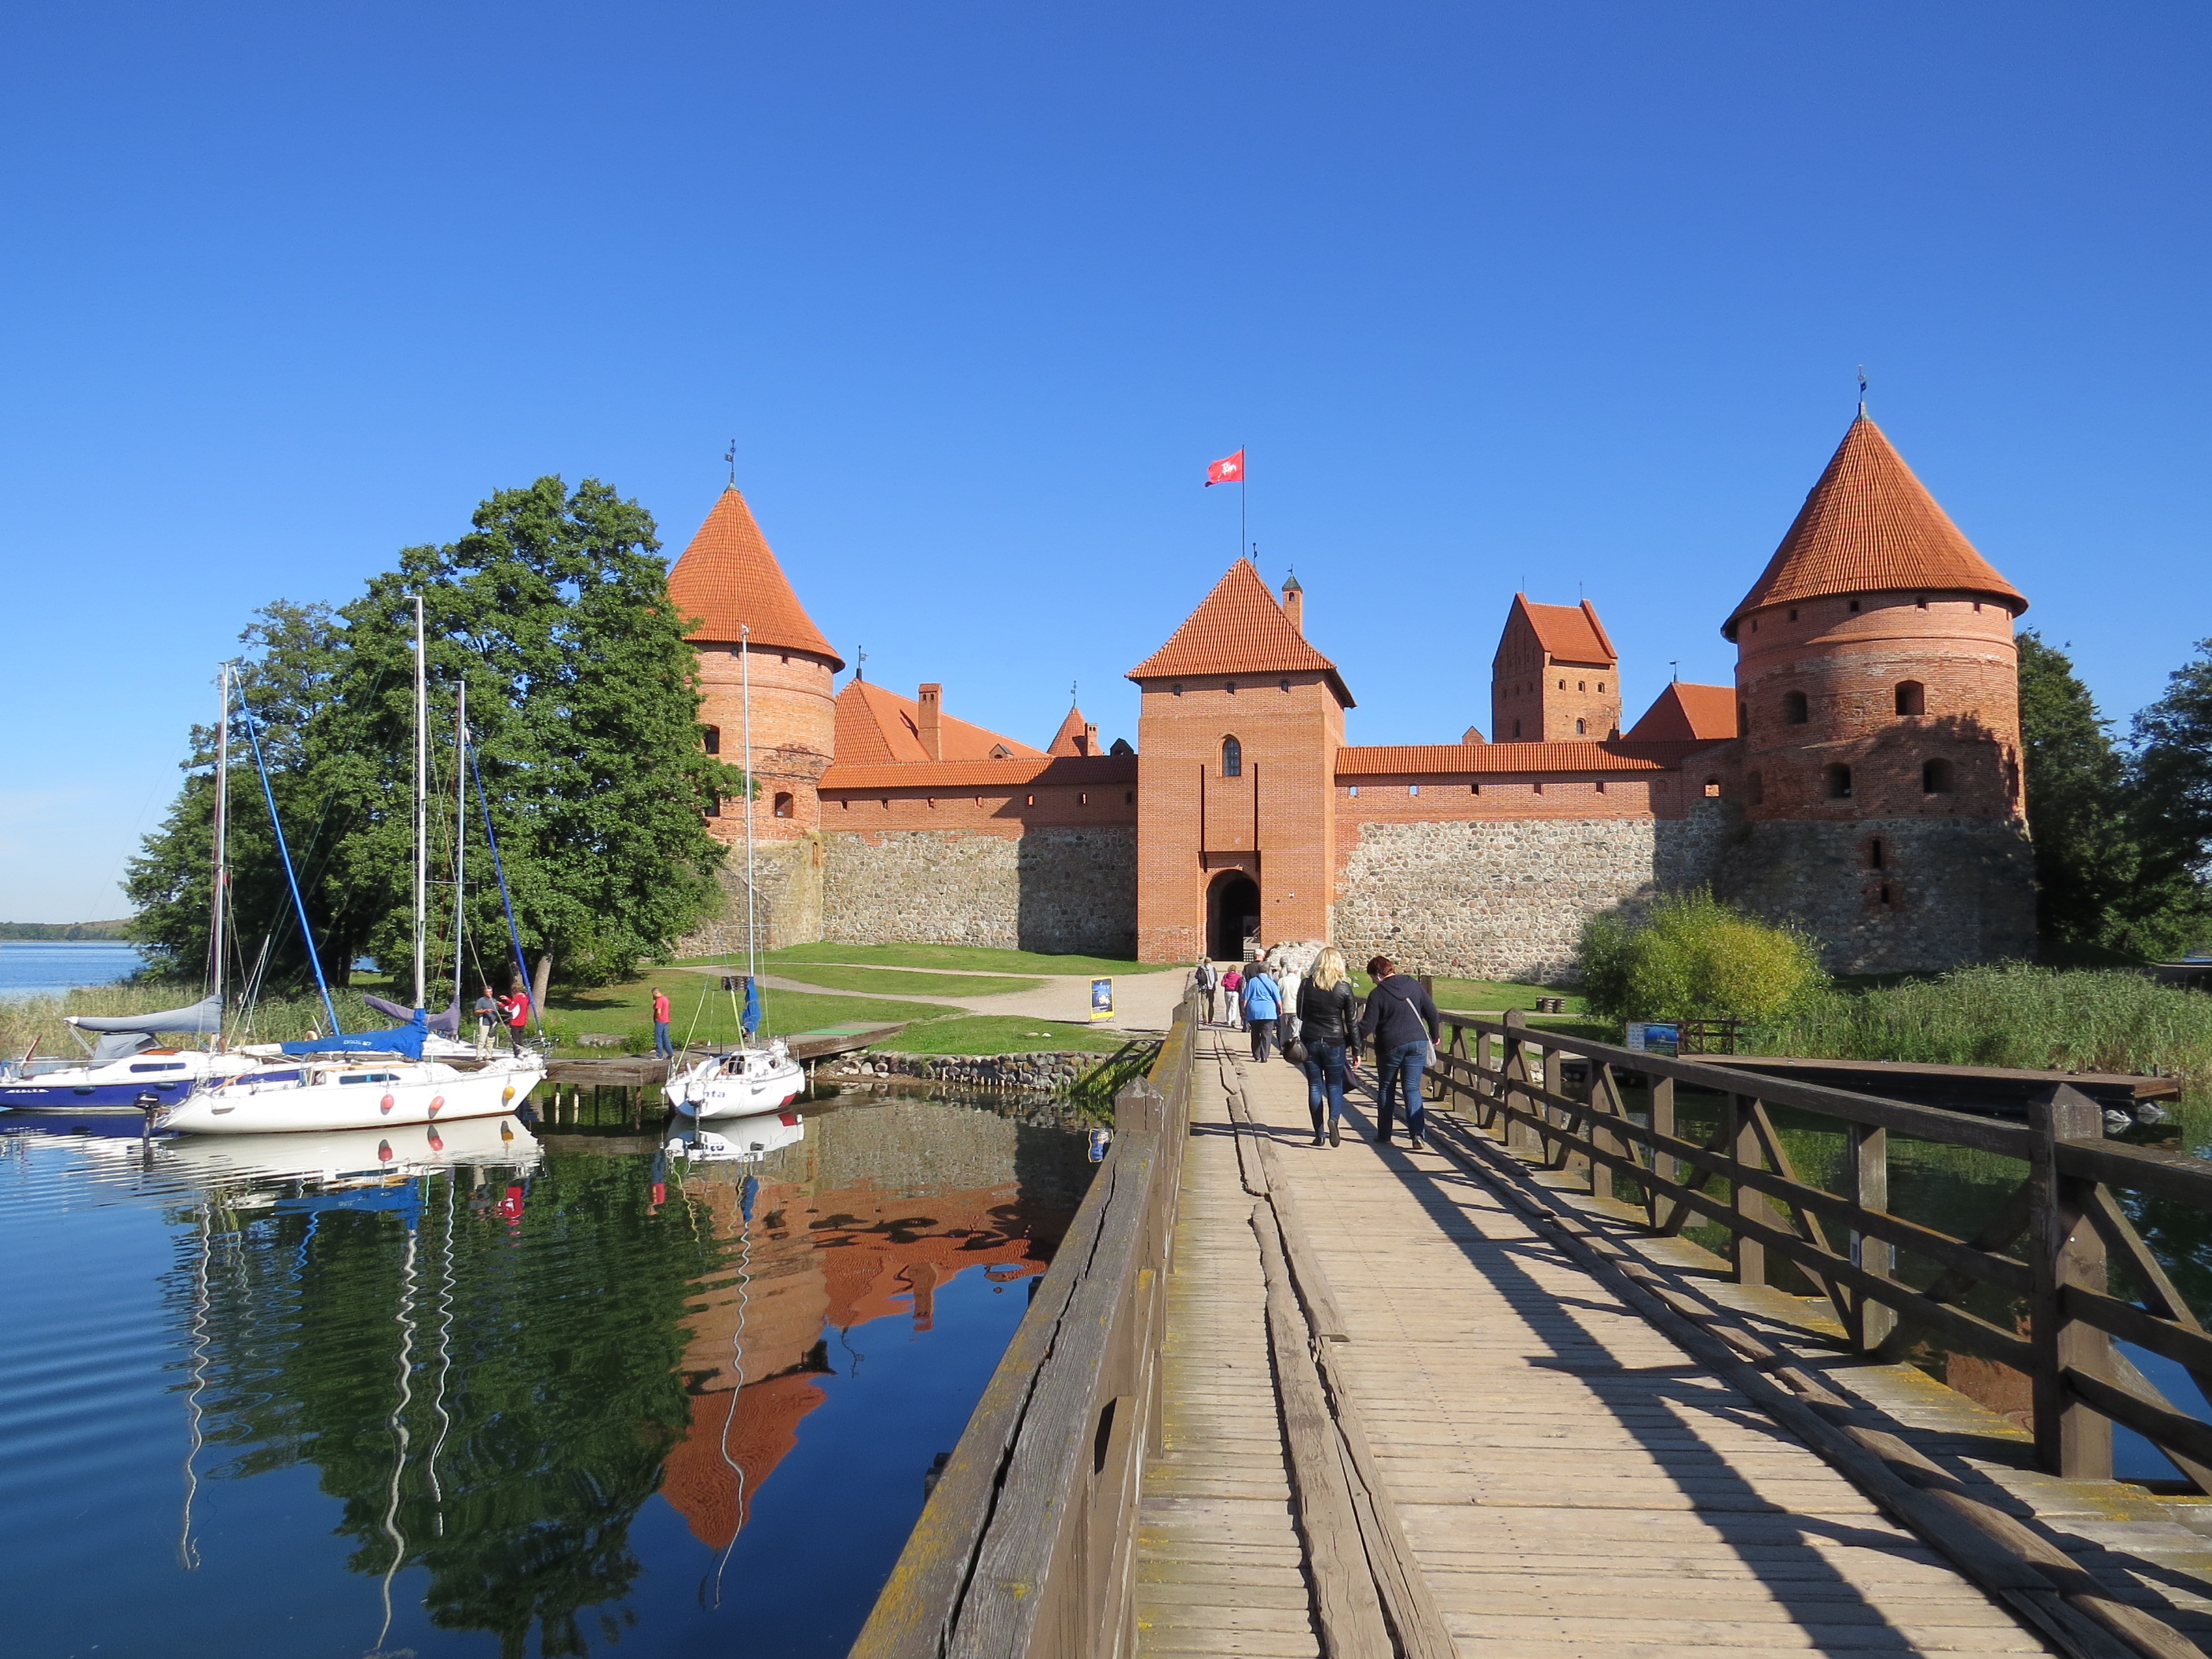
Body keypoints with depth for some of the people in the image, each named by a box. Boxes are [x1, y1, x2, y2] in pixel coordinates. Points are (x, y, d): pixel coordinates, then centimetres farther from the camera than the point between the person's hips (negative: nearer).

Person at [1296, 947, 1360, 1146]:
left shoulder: (1306, 984, -3)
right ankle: (1334, 1119, -18)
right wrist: (1356, 1050, 3)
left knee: (1314, 1086, 8)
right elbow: (1352, 1022, -3)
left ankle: (1319, 1134, 7)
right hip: (1335, 1043, -1)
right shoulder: (1344, 988, -6)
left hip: (1310, 1041, 1)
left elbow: (1300, 1014, 7)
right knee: (1335, 1085, 9)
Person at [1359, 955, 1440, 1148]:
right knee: (1412, 1088, 5)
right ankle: (1417, 1132, -12)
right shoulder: (1413, 984, 3)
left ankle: (1384, 1135, 19)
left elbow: (1367, 1026, -12)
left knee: (1385, 1089, 14)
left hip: (1390, 1046, -3)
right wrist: (1434, 1035, 20)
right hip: (1418, 1043, 3)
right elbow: (1431, 1011, 6)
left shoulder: (1377, 994, -9)